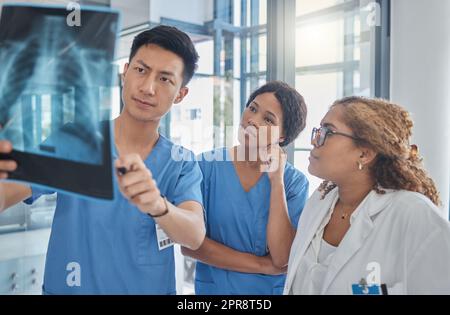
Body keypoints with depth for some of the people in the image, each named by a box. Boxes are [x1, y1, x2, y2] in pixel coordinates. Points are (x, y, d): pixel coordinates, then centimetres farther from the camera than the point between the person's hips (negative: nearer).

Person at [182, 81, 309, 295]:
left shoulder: (295, 181, -11)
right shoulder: (206, 165, -12)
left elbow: (282, 260, -20)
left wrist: (277, 181, -22)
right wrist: (263, 265, -15)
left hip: (272, 289, 1)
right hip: (213, 287, 0)